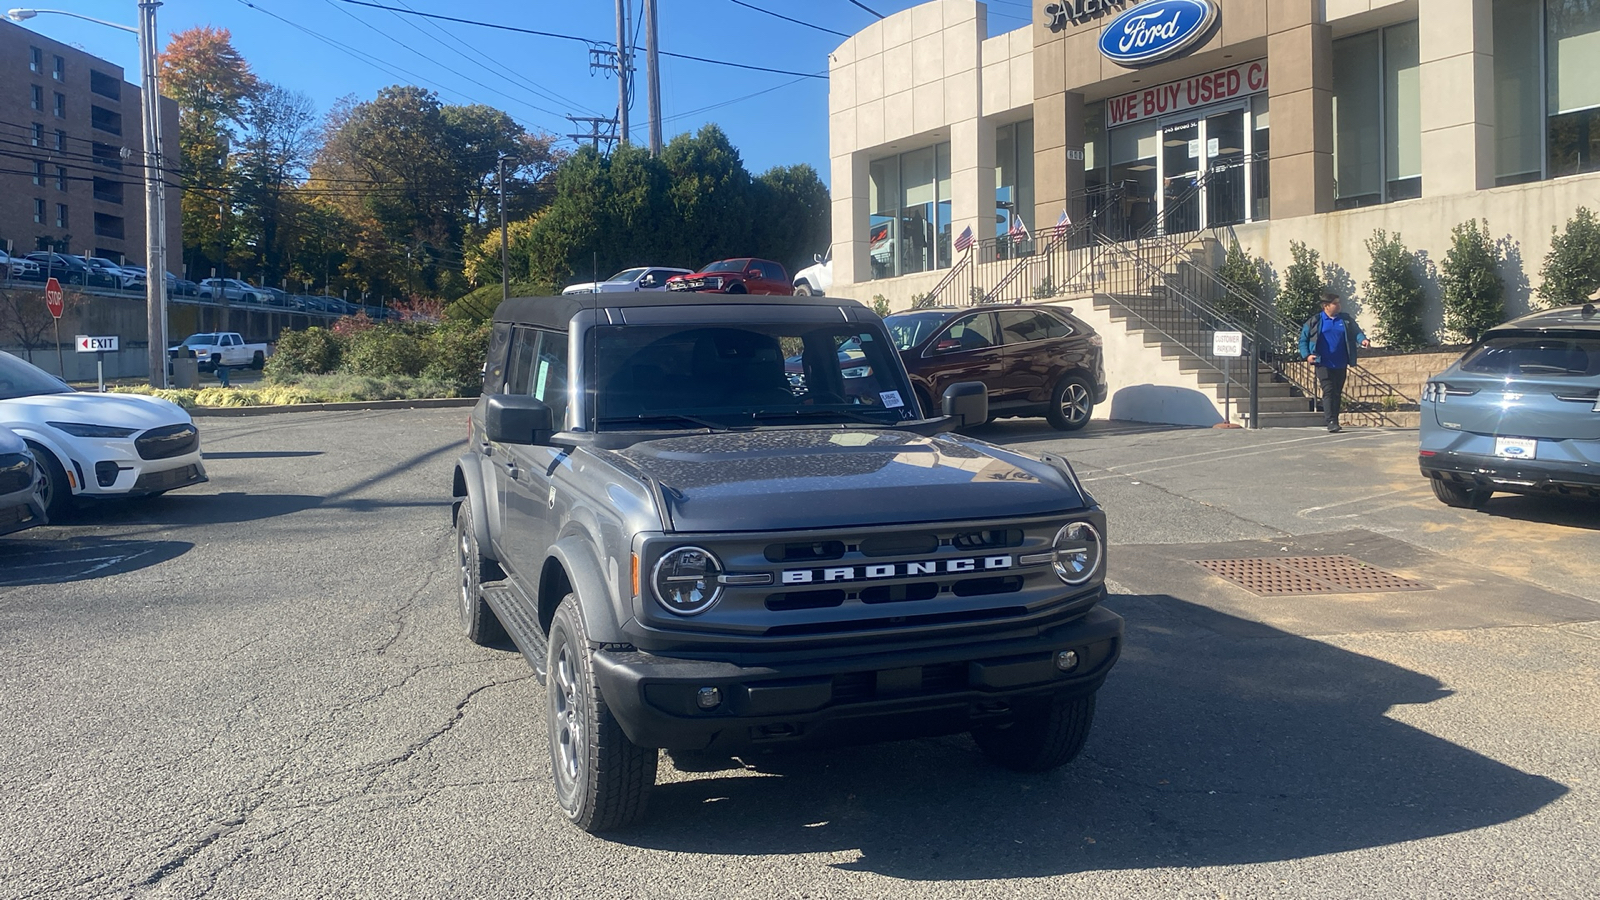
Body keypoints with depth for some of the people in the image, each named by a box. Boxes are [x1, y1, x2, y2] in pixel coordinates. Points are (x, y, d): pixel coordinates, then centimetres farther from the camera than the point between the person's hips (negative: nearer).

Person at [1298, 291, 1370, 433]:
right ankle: (1331, 421, -15)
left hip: (1340, 364, 4)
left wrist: (1363, 340, -18)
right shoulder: (1315, 321, 1)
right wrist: (1307, 355, -7)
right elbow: (1303, 339, 6)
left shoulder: (1346, 319, 9)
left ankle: (1333, 420, 17)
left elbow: (1356, 332, 5)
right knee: (1329, 391, -12)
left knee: (1337, 393, 9)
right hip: (1324, 364, -4)